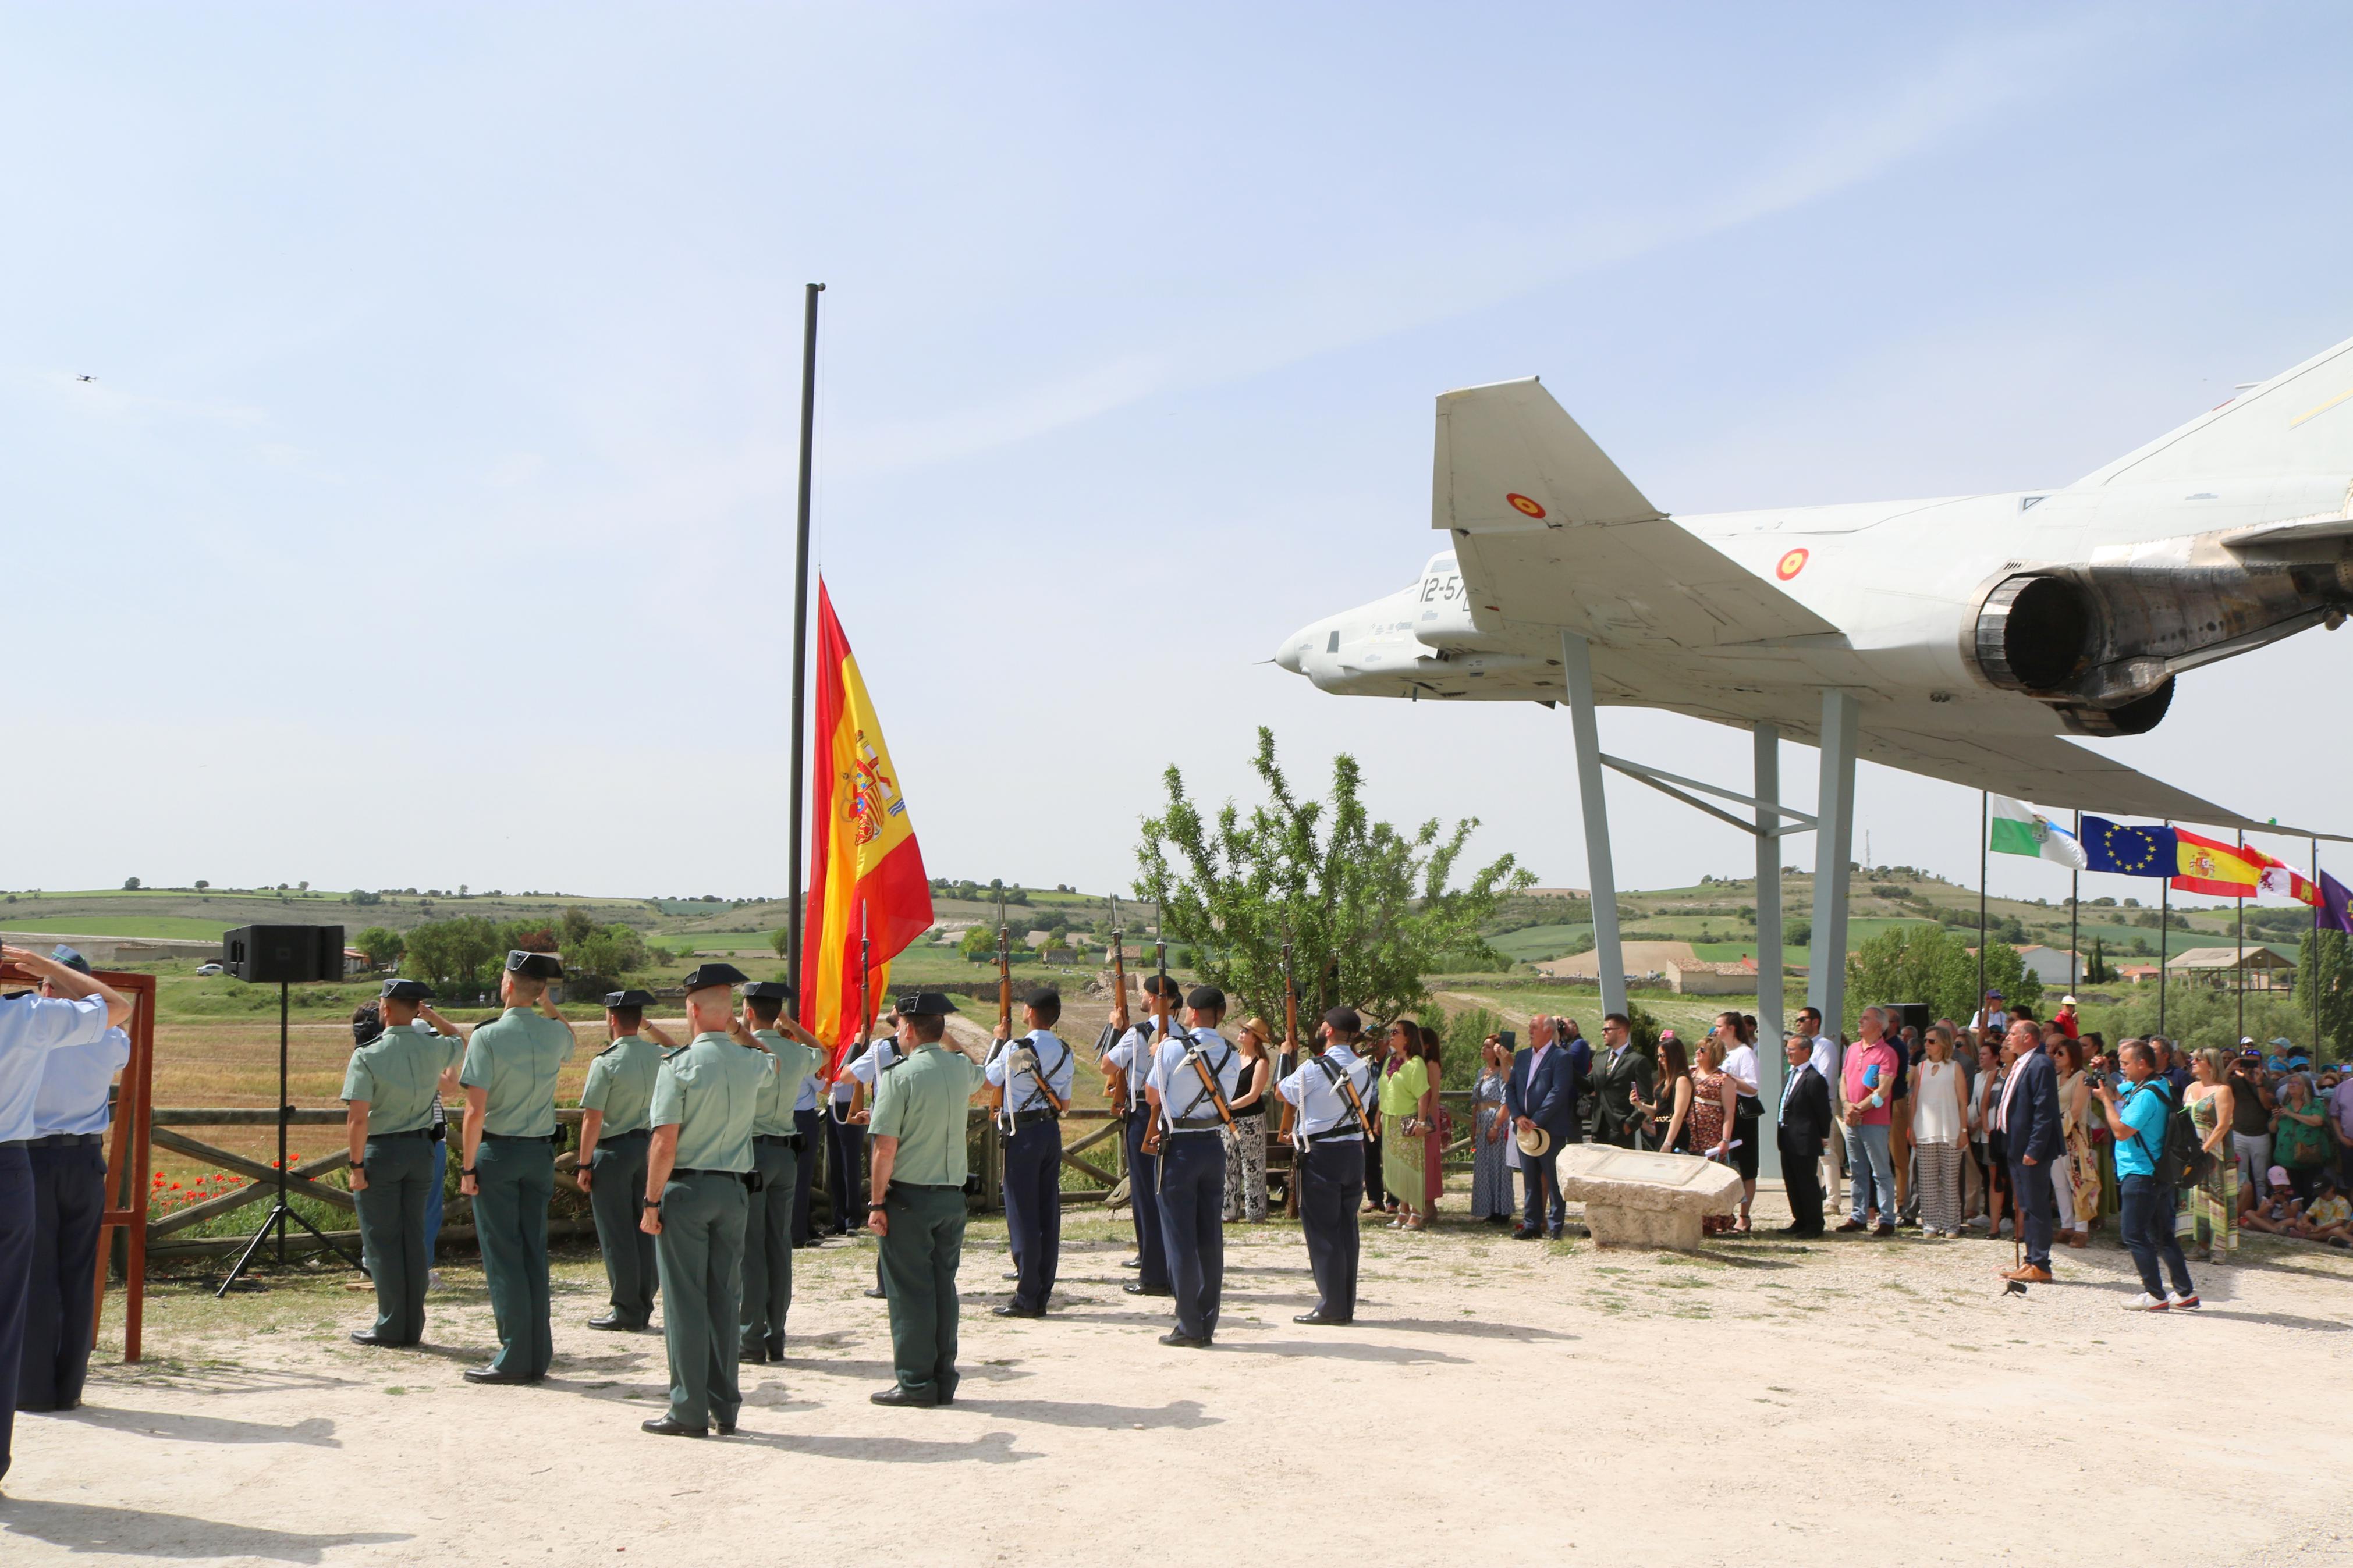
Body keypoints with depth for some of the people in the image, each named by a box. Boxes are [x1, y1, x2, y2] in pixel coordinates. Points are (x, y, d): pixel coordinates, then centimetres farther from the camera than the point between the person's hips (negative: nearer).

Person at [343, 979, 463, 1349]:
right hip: (421, 1148, 5)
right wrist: (431, 1016, 22)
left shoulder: (367, 1056, -14)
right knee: (413, 1239, 11)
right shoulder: (434, 1048, 0)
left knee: (383, 1243, 3)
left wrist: (357, 1165, -12)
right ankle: (413, 1327, 15)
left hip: (381, 1152, -5)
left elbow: (358, 1118, -18)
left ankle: (390, 1328, 5)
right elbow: (460, 1042, 26)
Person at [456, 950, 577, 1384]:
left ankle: (515, 1358, 1)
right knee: (534, 1253, 10)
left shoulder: (488, 1036, -13)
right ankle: (539, 1356, 13)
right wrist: (547, 1004, 21)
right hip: (541, 1152, 5)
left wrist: (468, 1166, -9)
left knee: (503, 1255, 0)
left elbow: (476, 1110, -17)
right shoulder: (555, 1033, 2)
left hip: (497, 1151, -5)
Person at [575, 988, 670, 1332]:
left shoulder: (605, 1062, -15)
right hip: (649, 1146, 6)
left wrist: (585, 1164, -8)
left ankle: (626, 1311, 4)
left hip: (614, 1150, -6)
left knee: (616, 1234, 1)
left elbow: (593, 1118, -16)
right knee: (645, 1230, 12)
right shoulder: (659, 1056, 2)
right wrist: (650, 1028, 24)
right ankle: (644, 1307, 18)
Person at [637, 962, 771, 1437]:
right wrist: (742, 1032, 30)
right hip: (733, 1189, 5)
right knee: (726, 1299, 11)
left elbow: (665, 1141, -16)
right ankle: (725, 1407, 16)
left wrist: (652, 1202, -11)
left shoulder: (678, 1065, -13)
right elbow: (773, 1064, 31)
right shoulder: (752, 1063, 3)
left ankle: (689, 1411, 5)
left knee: (684, 1301, 1)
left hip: (685, 1188, -5)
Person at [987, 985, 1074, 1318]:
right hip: (1051, 1132, 6)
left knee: (1022, 1215, -2)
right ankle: (1042, 1295, 13)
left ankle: (1027, 1299, -1)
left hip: (1023, 1132, -6)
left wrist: (999, 1040, 9)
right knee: (1048, 1215, 8)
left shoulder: (1014, 1049, -13)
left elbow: (988, 1079, 2)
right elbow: (1064, 1102, 10)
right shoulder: (1065, 1052, 5)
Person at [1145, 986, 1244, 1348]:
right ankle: (1207, 1326, 13)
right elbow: (1227, 1101, 11)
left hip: (1179, 1146, -5)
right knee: (1210, 1236, 9)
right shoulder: (1231, 1055, 4)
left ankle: (1190, 1327, 0)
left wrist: (1157, 1056, 12)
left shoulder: (1173, 1048, -10)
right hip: (1214, 1145, 5)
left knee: (1179, 1236, 0)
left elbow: (1152, 1097, -3)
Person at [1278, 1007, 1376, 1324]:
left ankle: (1332, 1307, -1)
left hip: (1321, 1155, -7)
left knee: (1322, 1230, -1)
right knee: (1346, 1229, 11)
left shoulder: (1315, 1067, -15)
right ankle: (1346, 1305, 15)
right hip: (1354, 1151, 7)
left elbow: (1283, 1092, -1)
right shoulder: (1364, 1068, 7)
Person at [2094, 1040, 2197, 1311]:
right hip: (2160, 1172, 10)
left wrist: (2106, 1099, -14)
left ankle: (2156, 1295, -2)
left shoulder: (2146, 1095, -20)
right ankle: (2185, 1293, 14)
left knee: (2135, 1235, -3)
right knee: (2163, 1235, 13)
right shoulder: (2162, 1086, 12)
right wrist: (2107, 1087, 6)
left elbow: (2121, 1131, -22)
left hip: (2141, 1174, -10)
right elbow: (2119, 1090, 26)